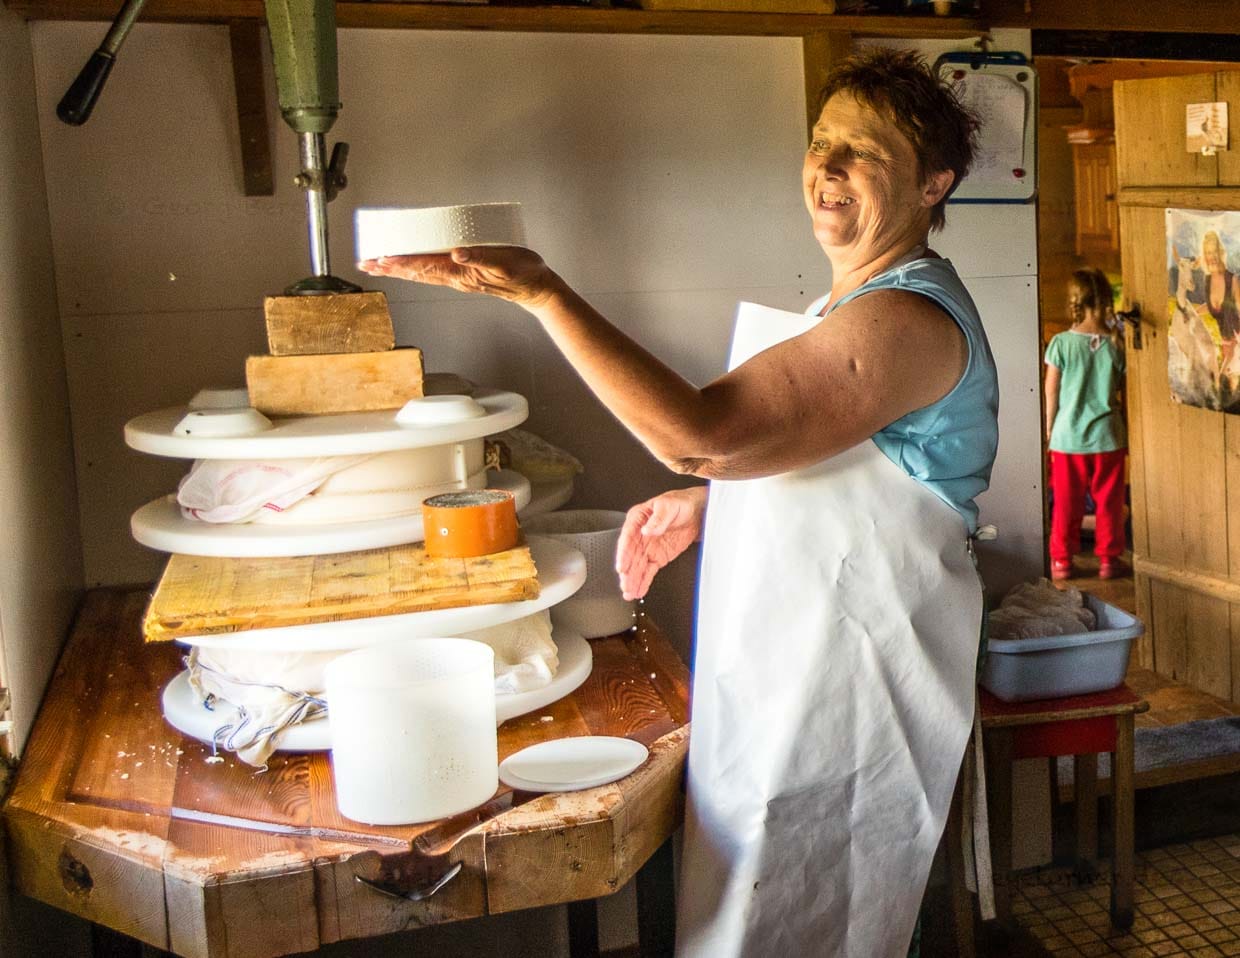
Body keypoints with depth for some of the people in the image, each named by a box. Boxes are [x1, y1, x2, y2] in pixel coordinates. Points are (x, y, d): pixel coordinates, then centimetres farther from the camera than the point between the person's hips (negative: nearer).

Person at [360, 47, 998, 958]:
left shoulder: (908, 318, -23)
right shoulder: (861, 303, 12)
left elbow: (699, 430, -31)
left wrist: (540, 291, -31)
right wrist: (706, 503, 8)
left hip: (845, 691, -10)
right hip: (795, 665, 10)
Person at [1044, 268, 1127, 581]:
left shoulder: (1061, 343, -11)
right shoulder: (1116, 344, -7)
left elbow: (1051, 392, -4)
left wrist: (1049, 427, 7)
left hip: (1068, 435, -1)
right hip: (1108, 436, 1)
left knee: (1067, 502, 9)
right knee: (1108, 501, 11)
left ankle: (1062, 560, 15)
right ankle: (1108, 558, 17)